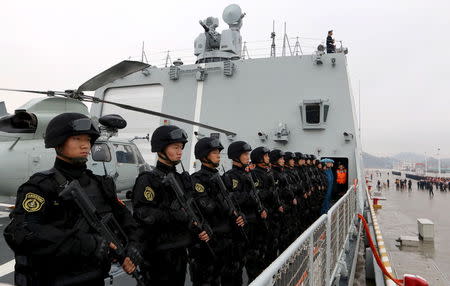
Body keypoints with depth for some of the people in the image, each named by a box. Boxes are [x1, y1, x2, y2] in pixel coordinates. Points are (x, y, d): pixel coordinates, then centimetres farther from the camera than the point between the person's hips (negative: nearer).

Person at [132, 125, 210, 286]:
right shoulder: (148, 180, -12)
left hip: (181, 251, 8)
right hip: (159, 254, -7)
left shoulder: (182, 179, 12)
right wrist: (180, 217, -23)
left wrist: (202, 230, 1)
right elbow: (143, 215, -23)